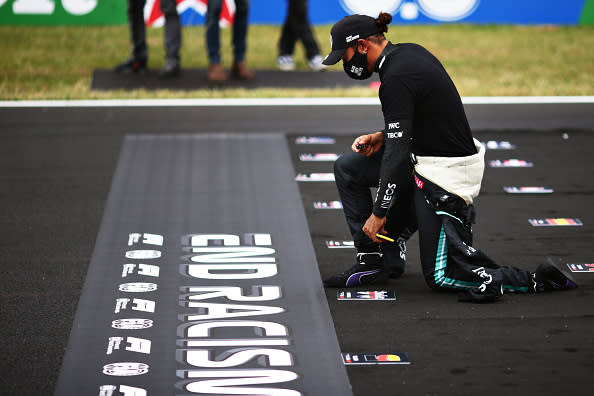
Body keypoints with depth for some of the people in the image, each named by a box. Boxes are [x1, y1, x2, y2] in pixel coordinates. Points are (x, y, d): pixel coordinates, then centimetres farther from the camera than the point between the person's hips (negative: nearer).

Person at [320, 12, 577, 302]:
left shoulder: (394, 79, -23)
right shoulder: (409, 52, 7)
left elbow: (398, 154, -23)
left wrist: (379, 213, -17)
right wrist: (382, 137, 5)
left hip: (444, 175, -10)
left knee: (440, 277, -1)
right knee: (347, 168, 13)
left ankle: (539, 280, 0)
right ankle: (372, 260, 14)